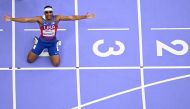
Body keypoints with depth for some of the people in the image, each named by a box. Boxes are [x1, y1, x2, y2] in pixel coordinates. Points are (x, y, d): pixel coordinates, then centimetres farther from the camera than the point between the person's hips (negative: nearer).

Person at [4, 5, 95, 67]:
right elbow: (26, 19, -27)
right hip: (42, 42, 0)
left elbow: (71, 17, -25)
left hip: (53, 42, 0)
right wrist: (12, 19, -33)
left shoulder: (57, 18, -22)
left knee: (56, 64, -4)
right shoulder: (40, 19, -24)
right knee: (29, 60, 6)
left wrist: (85, 17, -31)